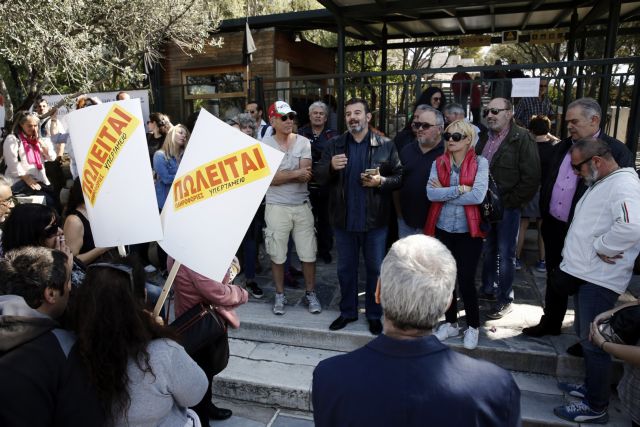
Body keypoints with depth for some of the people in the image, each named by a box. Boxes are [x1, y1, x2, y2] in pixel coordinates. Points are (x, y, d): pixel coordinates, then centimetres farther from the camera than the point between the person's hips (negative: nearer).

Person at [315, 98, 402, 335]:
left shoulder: (386, 145, -2)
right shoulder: (335, 144, 3)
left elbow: (400, 177, -3)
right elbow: (319, 177, 0)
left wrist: (381, 181, -21)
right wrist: (331, 167, -20)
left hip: (375, 220, -2)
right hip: (344, 219, 2)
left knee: (375, 269, 11)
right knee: (346, 269, 15)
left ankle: (374, 314, 30)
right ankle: (348, 312, 34)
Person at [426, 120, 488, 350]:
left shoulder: (480, 162, -5)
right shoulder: (438, 163, 3)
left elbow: (478, 195, -19)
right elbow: (430, 193, -11)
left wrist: (444, 194, -12)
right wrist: (459, 189, -19)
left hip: (468, 231, -3)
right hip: (443, 230, 3)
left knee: (466, 280, 1)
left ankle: (473, 326, 24)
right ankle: (450, 322, 32)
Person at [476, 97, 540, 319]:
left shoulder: (522, 139, -11)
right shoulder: (484, 139, 10)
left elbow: (531, 178, -15)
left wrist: (509, 202, -14)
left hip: (507, 208, -6)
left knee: (505, 255, 2)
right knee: (488, 250, 17)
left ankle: (505, 300, 15)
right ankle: (488, 289, 33)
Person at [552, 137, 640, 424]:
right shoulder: (600, 183, 16)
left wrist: (600, 246, -21)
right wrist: (587, 250, 8)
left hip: (600, 279, -10)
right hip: (585, 273, 10)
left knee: (593, 342, 0)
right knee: (584, 336, 20)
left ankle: (596, 408, 13)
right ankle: (591, 386, 36)